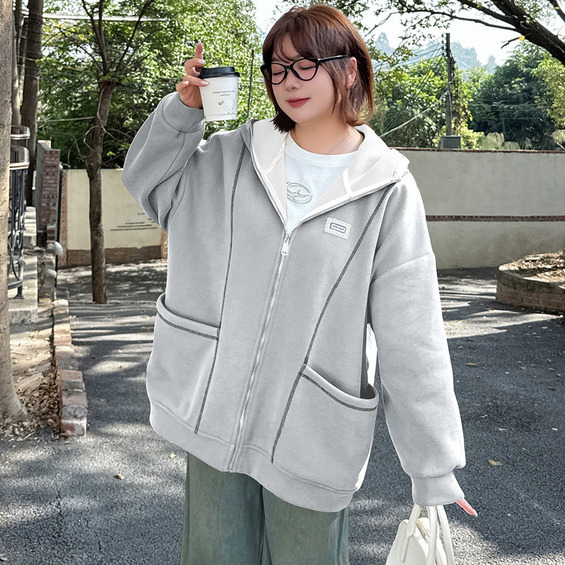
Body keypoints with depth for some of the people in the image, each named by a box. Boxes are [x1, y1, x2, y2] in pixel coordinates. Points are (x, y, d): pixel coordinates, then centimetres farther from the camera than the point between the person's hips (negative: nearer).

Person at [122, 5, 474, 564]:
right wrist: (183, 107, -2)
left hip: (311, 440, -3)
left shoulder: (387, 191, -8)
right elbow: (145, 176, 17)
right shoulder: (232, 158, 1)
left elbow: (412, 341, -9)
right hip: (212, 415, 3)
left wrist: (435, 472, -8)